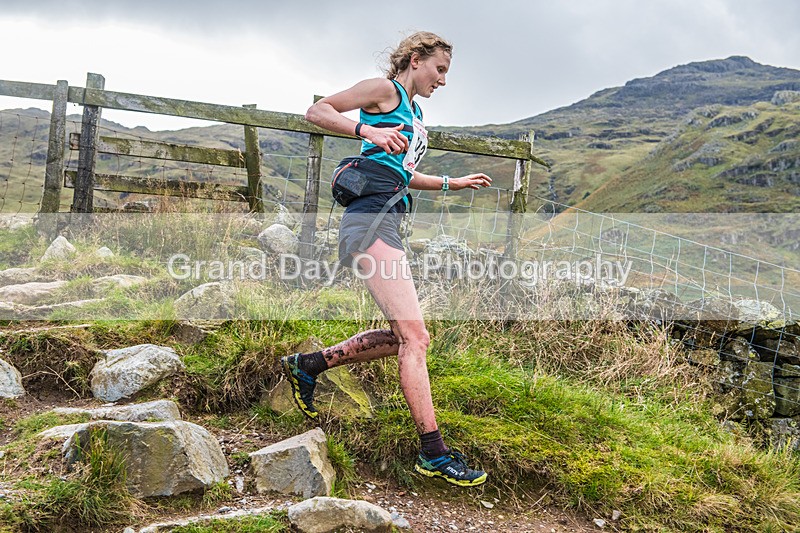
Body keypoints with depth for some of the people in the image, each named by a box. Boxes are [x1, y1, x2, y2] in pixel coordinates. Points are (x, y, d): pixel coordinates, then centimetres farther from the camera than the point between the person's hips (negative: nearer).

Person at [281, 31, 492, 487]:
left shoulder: (415, 113, 28)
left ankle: (308, 364, 22)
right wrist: (368, 130, -18)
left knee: (403, 337, 13)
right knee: (414, 336, -14)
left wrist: (454, 183, 33)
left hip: (388, 225, 10)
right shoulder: (385, 90, 3)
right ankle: (434, 453, -10)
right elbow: (317, 111, -4)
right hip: (371, 219, -10)